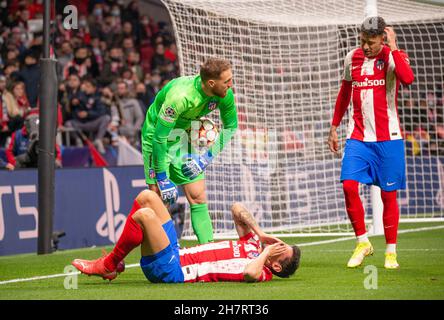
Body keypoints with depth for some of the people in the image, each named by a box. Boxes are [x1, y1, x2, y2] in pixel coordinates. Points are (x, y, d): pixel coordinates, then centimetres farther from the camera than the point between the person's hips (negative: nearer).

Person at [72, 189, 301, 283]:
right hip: (176, 253, 10)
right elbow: (237, 210, 18)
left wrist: (266, 252, -22)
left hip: (171, 270, -10)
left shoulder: (261, 272, -13)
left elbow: (250, 273, -40)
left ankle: (109, 265, -5)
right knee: (147, 196, 10)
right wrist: (260, 233, 7)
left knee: (144, 215, -27)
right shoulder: (253, 244, 13)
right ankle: (114, 261, 10)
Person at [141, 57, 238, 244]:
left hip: (183, 138, 6)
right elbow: (159, 138, -30)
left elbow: (230, 127, 1)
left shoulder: (225, 95, -17)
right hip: (156, 136, -6)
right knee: (159, 198, -13)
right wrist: (162, 179, -25)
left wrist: (208, 157, -7)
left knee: (198, 197, -1)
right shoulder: (180, 96, -36)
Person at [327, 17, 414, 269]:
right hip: (358, 136, 3)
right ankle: (363, 242, 4)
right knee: (349, 185, -12)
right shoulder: (352, 58, 7)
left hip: (388, 138, -3)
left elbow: (408, 78, -30)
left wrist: (393, 48, -23)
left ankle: (391, 251, 14)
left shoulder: (394, 56, -6)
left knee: (389, 194, 2)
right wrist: (334, 127, 20)